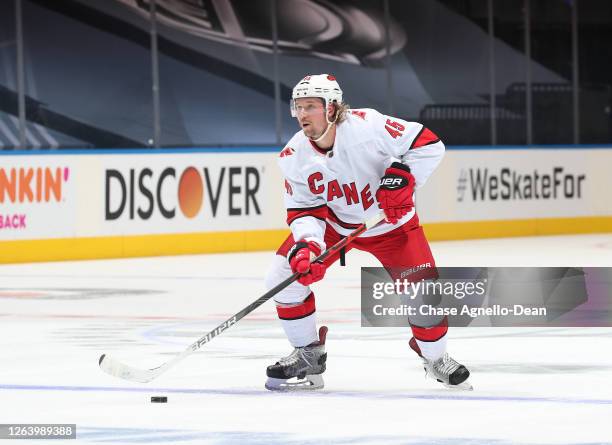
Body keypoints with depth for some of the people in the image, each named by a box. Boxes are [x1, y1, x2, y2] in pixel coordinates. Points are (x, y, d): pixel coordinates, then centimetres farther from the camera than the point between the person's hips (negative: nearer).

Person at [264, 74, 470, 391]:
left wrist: (401, 176, -35)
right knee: (284, 274, -11)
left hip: (390, 221, -3)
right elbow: (304, 211, -12)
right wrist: (306, 247, -30)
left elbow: (429, 144, -25)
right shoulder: (294, 157, -17)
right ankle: (308, 355, 7)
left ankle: (435, 357, 16)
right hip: (333, 222, 3)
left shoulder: (366, 125, -30)